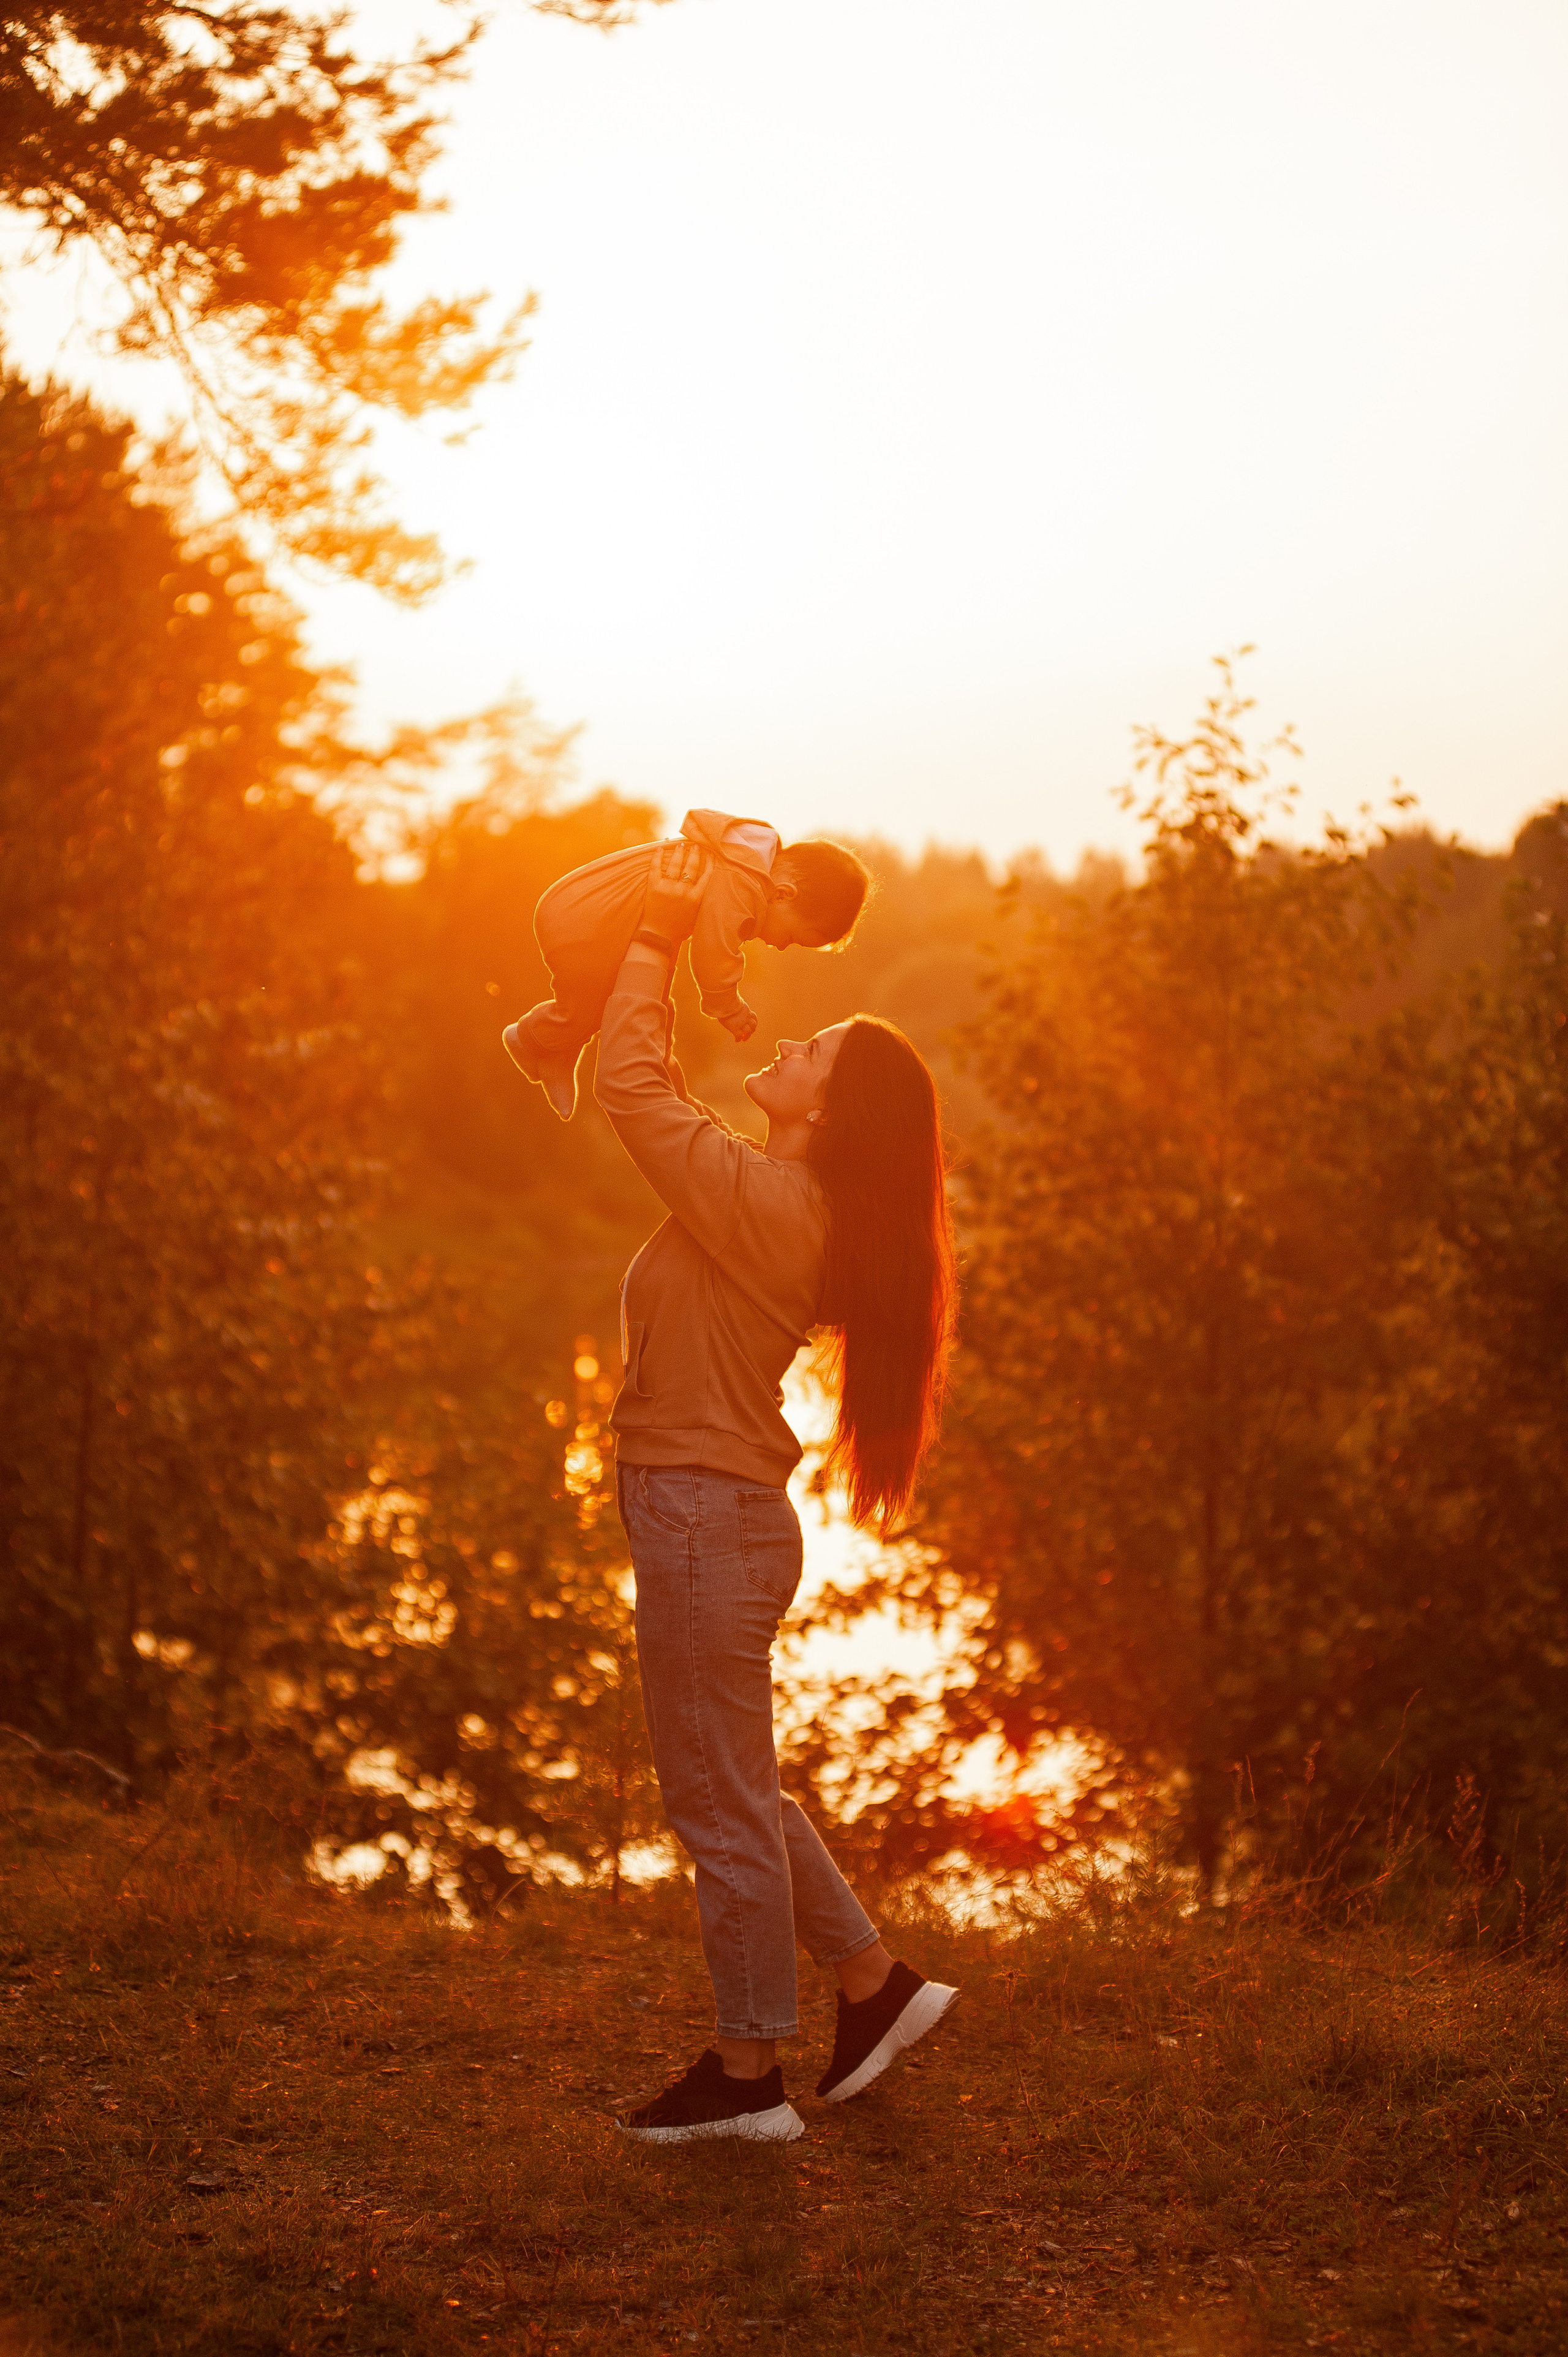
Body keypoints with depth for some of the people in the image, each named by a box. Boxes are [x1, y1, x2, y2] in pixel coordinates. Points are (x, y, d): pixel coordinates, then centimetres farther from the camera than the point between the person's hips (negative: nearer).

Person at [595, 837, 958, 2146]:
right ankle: (876, 1981, 30)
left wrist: (660, 936, -10)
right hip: (715, 1512, 10)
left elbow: (633, 1087, -18)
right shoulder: (785, 1201, 8)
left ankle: (747, 2074, 14)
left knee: (723, 1805, 2)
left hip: (707, 1521, -10)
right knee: (731, 1792, 22)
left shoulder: (761, 1201, -19)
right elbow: (661, 1104, 20)